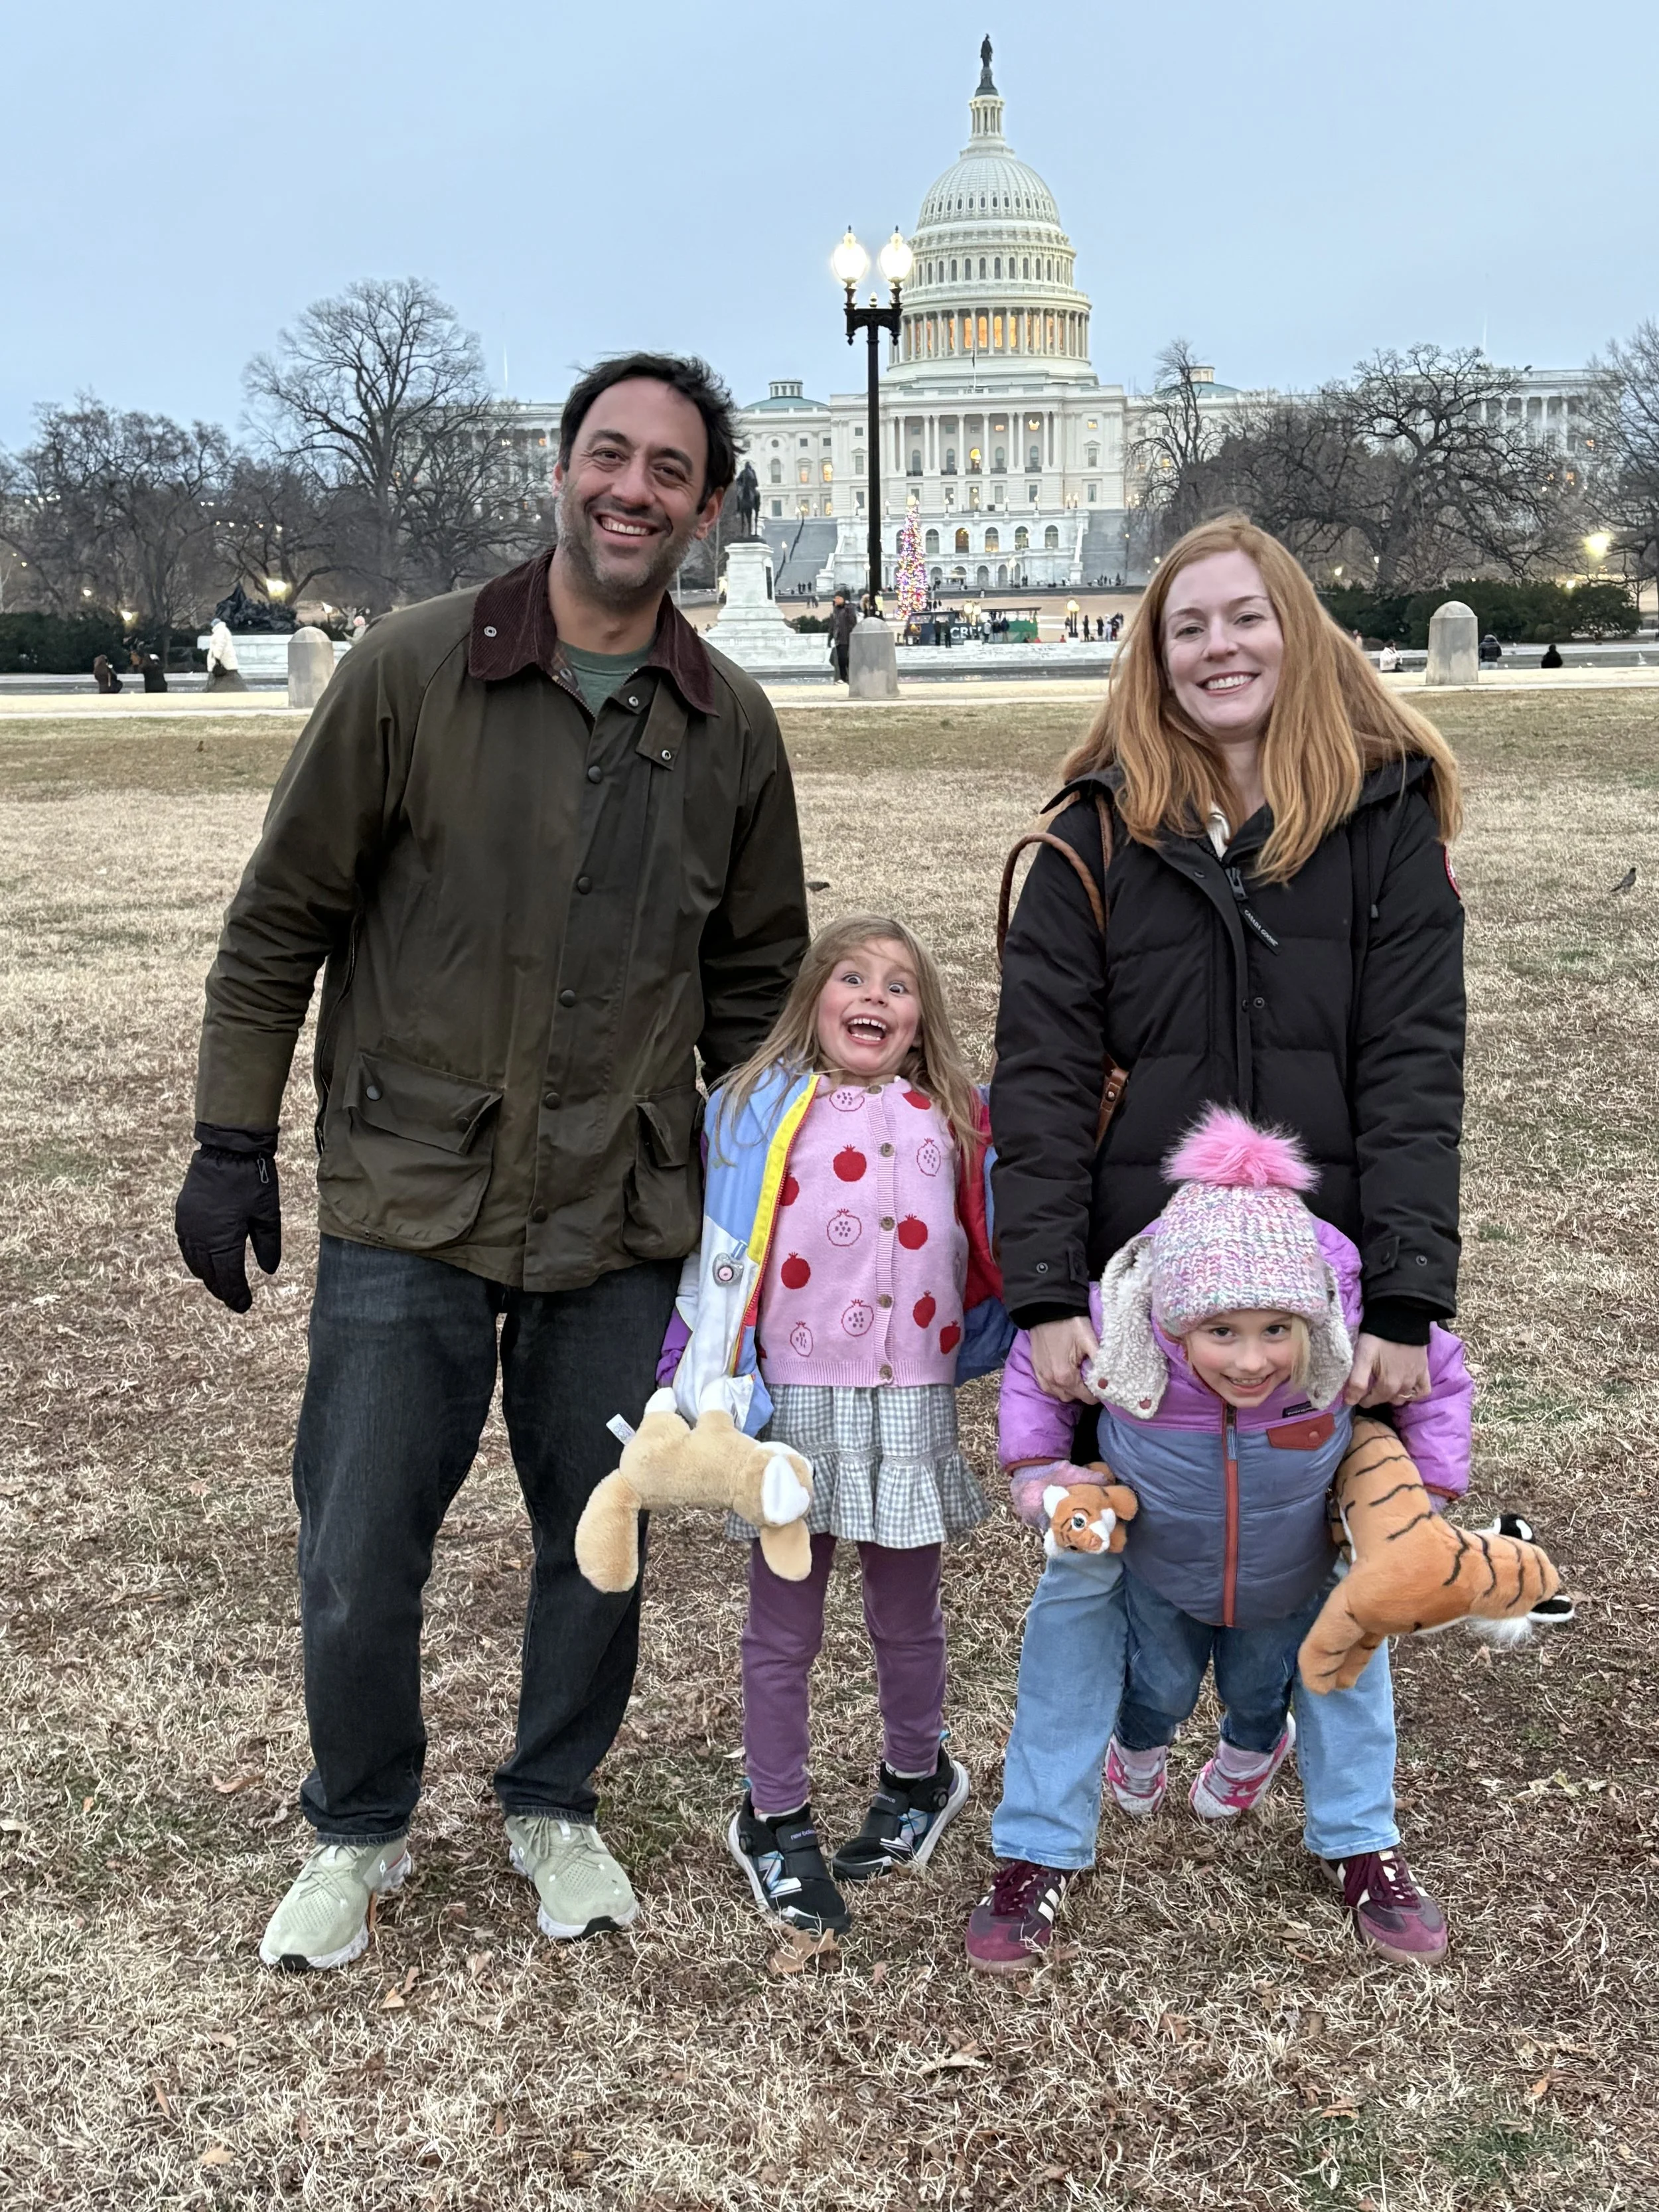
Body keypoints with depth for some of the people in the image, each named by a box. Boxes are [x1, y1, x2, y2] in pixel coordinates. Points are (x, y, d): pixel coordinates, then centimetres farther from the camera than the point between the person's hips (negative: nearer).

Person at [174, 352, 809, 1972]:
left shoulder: (733, 727, 4)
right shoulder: (411, 670, -5)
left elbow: (755, 980, 15)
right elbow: (278, 924, 0)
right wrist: (231, 1143, -3)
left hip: (624, 1226, 3)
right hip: (406, 1208, -2)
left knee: (601, 1543, 13)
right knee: (357, 1561, 4)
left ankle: (553, 1808, 37)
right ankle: (357, 1835, 30)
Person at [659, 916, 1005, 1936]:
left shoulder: (953, 1122, 6)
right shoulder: (761, 1109, -1)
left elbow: (985, 1258, 14)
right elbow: (721, 1255, -3)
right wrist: (712, 1386, -7)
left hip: (913, 1403, 2)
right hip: (797, 1399, -2)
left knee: (908, 1614, 17)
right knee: (785, 1622, 8)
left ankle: (916, 1777, 39)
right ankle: (775, 1821, 22)